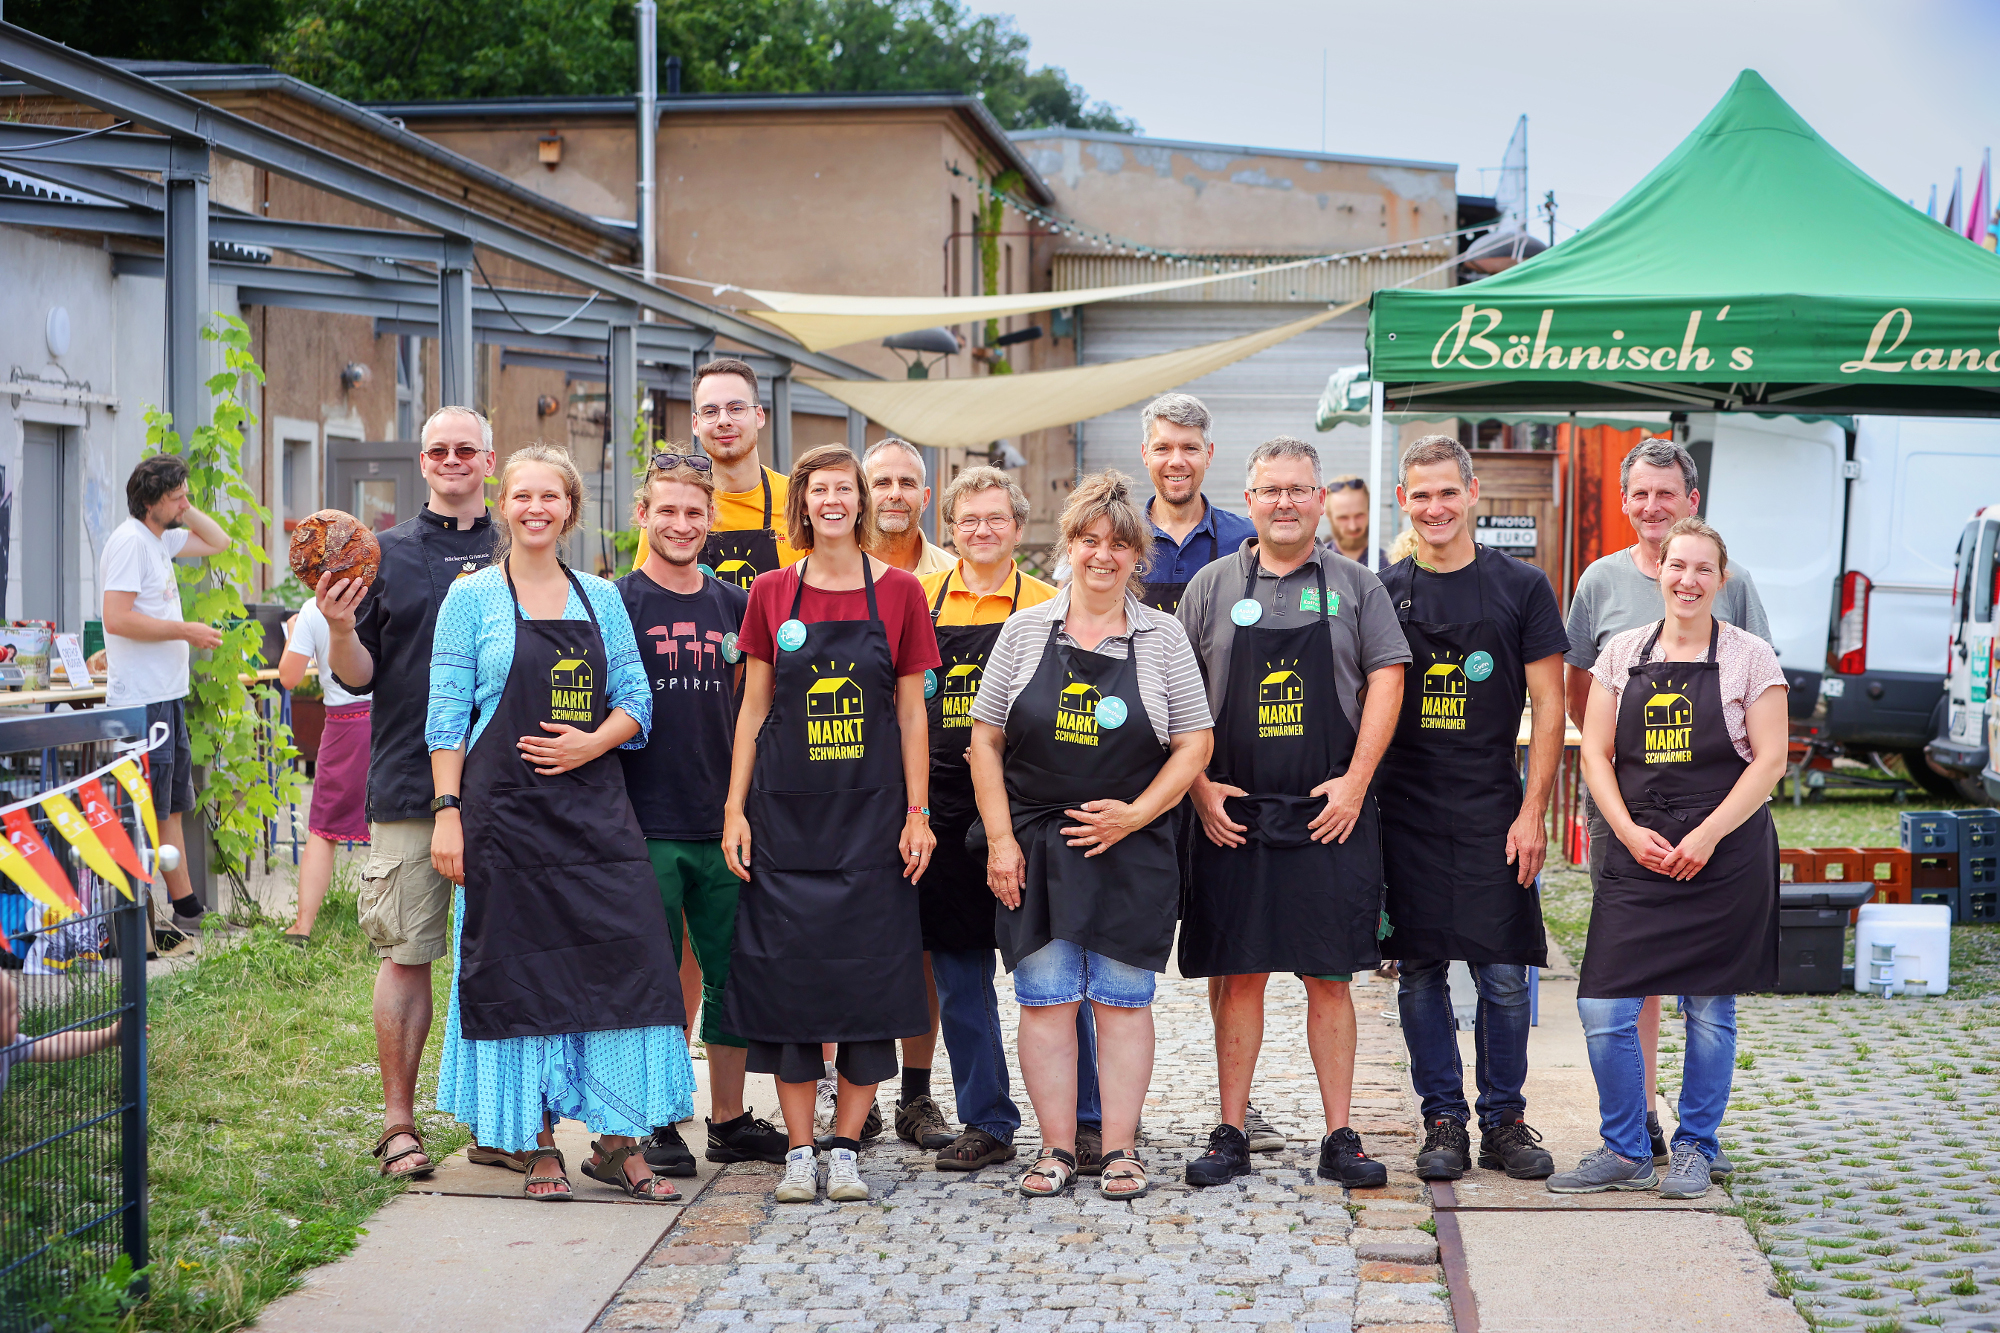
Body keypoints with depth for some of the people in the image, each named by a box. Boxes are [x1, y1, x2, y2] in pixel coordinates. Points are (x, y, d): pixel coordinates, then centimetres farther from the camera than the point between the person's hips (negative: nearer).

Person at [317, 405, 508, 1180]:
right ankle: (399, 1124, 10)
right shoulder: (389, 554, 8)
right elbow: (358, 679, 6)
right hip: (409, 784, -1)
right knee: (406, 955, 0)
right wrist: (339, 628, -13)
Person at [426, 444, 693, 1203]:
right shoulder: (472, 597, 2)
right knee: (519, 970, 0)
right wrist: (448, 812, -8)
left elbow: (635, 701, 12)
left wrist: (592, 743, -8)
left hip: (593, 802, 3)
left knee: (622, 956, -5)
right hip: (506, 807, -3)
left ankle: (618, 1140, 3)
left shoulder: (600, 598, 11)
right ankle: (539, 1145, 11)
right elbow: (447, 715, -1)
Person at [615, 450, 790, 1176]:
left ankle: (730, 1118, 21)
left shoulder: (734, 605, 10)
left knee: (732, 974, 9)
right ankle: (657, 1124, 13)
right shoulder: (617, 602, -2)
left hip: (723, 823, 4)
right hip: (646, 827, -4)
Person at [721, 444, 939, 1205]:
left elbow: (911, 713, 4)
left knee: (869, 977, 0)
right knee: (788, 976, 1)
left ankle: (846, 1148, 11)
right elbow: (754, 709, 7)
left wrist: (918, 812, -2)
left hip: (871, 813, -1)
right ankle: (799, 1151, 10)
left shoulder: (897, 592, 2)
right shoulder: (772, 594, 5)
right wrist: (735, 809, 1)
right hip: (786, 813, 1)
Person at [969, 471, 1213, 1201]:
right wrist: (1000, 838, -3)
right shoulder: (1025, 630, 4)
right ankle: (1057, 1148, 11)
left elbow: (1194, 743, 3)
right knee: (1045, 998, 2)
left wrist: (1136, 813, -10)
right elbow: (985, 738, 5)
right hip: (1035, 850, 1)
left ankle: (1120, 1150, 11)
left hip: (1131, 851, 0)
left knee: (1123, 999, 3)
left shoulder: (1163, 637, 3)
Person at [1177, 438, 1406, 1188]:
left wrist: (1355, 782, -7)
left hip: (1330, 816, -1)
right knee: (1238, 977, 3)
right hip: (1233, 817, 1)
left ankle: (1339, 1138, 9)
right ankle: (1230, 1135, 11)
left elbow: (1386, 678, 2)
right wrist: (1201, 788, -2)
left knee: (1329, 979, 2)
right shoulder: (1213, 586, 8)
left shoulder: (1353, 586, 7)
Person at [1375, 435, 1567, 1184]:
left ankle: (1504, 1121, 12)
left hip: (1492, 813, -1)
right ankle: (1443, 1122, 14)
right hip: (1405, 813, 1)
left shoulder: (1521, 587, 2)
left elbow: (1548, 706, 1)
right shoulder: (1382, 591, 5)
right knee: (1420, 975, 4)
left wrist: (1532, 811, -5)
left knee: (1503, 975, -1)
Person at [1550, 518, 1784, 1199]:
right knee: (1604, 1009, -4)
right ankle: (1626, 1152, 12)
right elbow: (1596, 753, 7)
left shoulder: (1750, 656, 0)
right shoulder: (1622, 652, 8)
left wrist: (1706, 837, -13)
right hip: (1637, 851, 2)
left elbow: (1769, 762, -4)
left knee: (1709, 1010, 5)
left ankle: (1695, 1149, 22)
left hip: (1725, 855, -2)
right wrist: (1631, 833, -7)